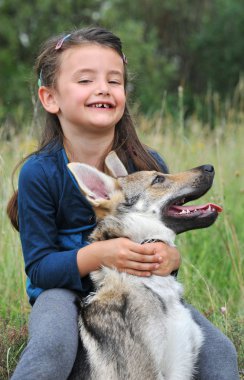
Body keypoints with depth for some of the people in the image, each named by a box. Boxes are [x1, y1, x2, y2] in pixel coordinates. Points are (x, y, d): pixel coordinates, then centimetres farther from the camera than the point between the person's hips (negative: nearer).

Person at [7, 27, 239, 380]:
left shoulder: (149, 165, -6)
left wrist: (169, 257, -21)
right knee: (50, 349, -36)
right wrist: (96, 255, -31)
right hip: (65, 290, -3)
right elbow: (39, 268, -13)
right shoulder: (39, 173, -14)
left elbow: (164, 242, 4)